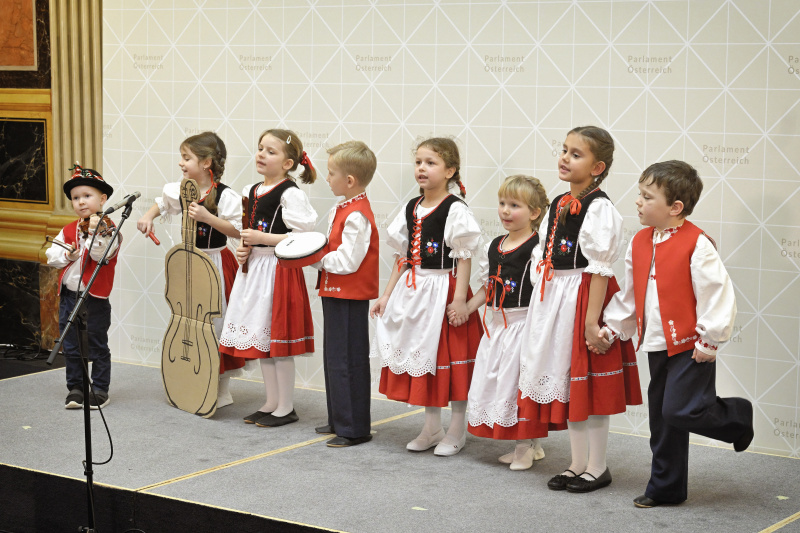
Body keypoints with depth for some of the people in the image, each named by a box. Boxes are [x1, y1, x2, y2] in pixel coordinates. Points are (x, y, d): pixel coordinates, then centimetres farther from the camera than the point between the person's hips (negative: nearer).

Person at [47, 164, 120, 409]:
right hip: (68, 295, 6)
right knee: (71, 347, 12)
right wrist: (67, 255, -9)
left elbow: (101, 256, -21)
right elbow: (51, 255, 9)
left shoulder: (107, 229, -7)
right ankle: (75, 387, 23)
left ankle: (100, 390, 14)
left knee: (97, 346, 4)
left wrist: (95, 232, -30)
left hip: (94, 297, -6)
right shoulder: (68, 230, 11)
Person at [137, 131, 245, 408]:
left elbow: (237, 231, -21)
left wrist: (207, 217, -29)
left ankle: (222, 390, 11)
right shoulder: (181, 190, 3)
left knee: (217, 323, -2)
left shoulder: (225, 195, -17)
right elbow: (163, 203, 24)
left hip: (216, 263, -7)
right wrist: (149, 216, 5)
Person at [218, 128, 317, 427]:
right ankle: (271, 403, 25)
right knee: (260, 340, 13)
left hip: (279, 271, -9)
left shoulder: (290, 194, -13)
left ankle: (286, 408, 9)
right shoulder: (251, 192, 12)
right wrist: (243, 250, 4)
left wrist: (262, 239, -20)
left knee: (278, 342, -3)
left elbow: (302, 238, -19)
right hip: (254, 269, 9)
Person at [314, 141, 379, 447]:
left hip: (350, 298, -10)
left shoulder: (357, 216, -20)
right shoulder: (340, 211, 11)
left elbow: (347, 261, -24)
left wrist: (316, 258, -12)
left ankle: (354, 429, 4)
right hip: (335, 294, 10)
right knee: (334, 358, 18)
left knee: (348, 361, -4)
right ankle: (339, 420, 29)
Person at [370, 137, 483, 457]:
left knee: (451, 361, 1)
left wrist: (460, 298, -21)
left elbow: (464, 258, -14)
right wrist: (387, 295, 11)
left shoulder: (455, 210, -11)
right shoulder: (411, 209, 8)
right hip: (413, 292, 7)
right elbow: (404, 257, 13)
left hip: (443, 291, -7)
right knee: (421, 359, 13)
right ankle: (432, 428, 25)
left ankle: (457, 431, 14)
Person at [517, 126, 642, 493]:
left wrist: (592, 318, -23)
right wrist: (540, 307, 12)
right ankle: (578, 463, 24)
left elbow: (599, 269, -19)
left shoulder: (599, 208, -14)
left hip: (583, 298, -8)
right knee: (565, 383, 13)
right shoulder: (558, 205, 10)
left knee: (590, 386, 0)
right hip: (552, 298, 8)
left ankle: (597, 467, 12)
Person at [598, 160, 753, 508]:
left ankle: (738, 417, 12)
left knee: (679, 411, -16)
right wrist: (611, 328, 14)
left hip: (690, 347, -7)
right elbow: (629, 295, 17)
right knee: (661, 418, 12)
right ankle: (665, 488, 24)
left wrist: (709, 341, -15)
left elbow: (716, 293, -16)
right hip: (657, 346, 7)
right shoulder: (639, 243, 7)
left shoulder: (696, 244, -16)